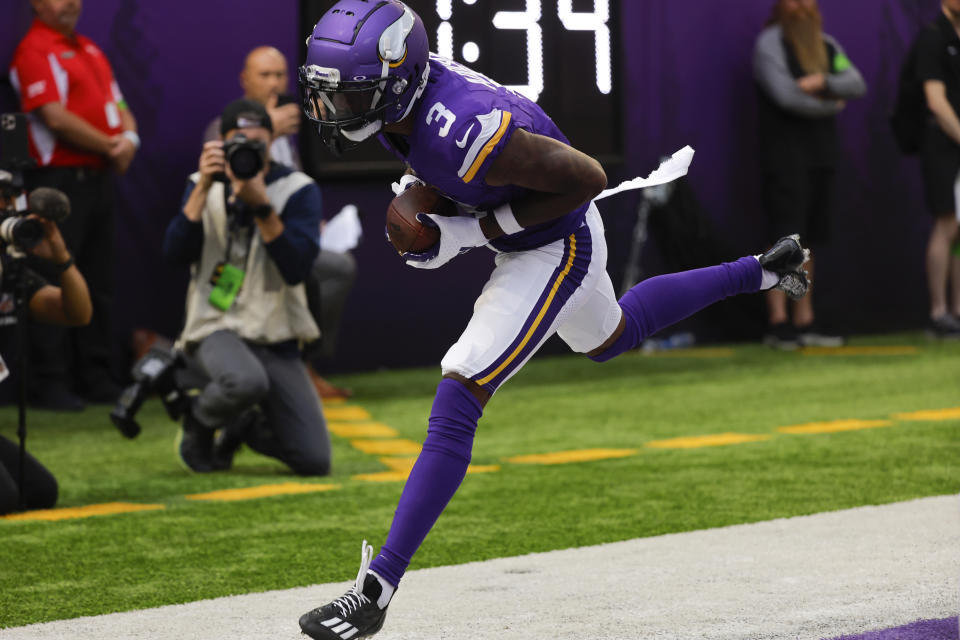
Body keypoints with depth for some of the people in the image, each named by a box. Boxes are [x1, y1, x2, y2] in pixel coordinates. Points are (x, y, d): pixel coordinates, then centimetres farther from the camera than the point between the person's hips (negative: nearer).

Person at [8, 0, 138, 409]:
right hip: (59, 179, -9)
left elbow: (118, 105, 18)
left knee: (98, 283, 11)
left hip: (98, 177, 9)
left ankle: (95, 376, 16)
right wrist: (109, 146, -10)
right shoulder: (34, 51, -8)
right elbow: (56, 117, -17)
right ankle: (49, 383, -5)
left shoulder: (90, 50, 19)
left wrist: (128, 139, -3)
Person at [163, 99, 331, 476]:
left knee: (315, 461, -8)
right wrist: (203, 188, -15)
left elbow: (296, 269, -15)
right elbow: (176, 255, -9)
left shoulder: (298, 190, -2)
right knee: (247, 381, -39)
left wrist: (261, 205, -24)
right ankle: (198, 422, -3)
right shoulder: (204, 186, 6)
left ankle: (243, 428, 24)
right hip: (216, 327, -1)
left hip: (275, 337, 1)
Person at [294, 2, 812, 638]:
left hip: (556, 249, -9)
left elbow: (587, 178, -28)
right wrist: (416, 185, -7)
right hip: (525, 243, 9)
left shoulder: (467, 133, -38)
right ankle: (760, 271, 51)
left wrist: (473, 232, -27)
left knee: (456, 401, -18)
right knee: (608, 339, 36)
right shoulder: (407, 83, -14)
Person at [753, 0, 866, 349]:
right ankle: (778, 322, -10)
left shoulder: (826, 46, 17)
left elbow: (857, 84, 5)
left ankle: (805, 321, 10)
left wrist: (822, 82, -14)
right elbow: (785, 95, -15)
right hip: (785, 156, -7)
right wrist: (831, 104, -1)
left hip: (821, 156, 7)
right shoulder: (769, 42, -4)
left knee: (809, 241, 7)